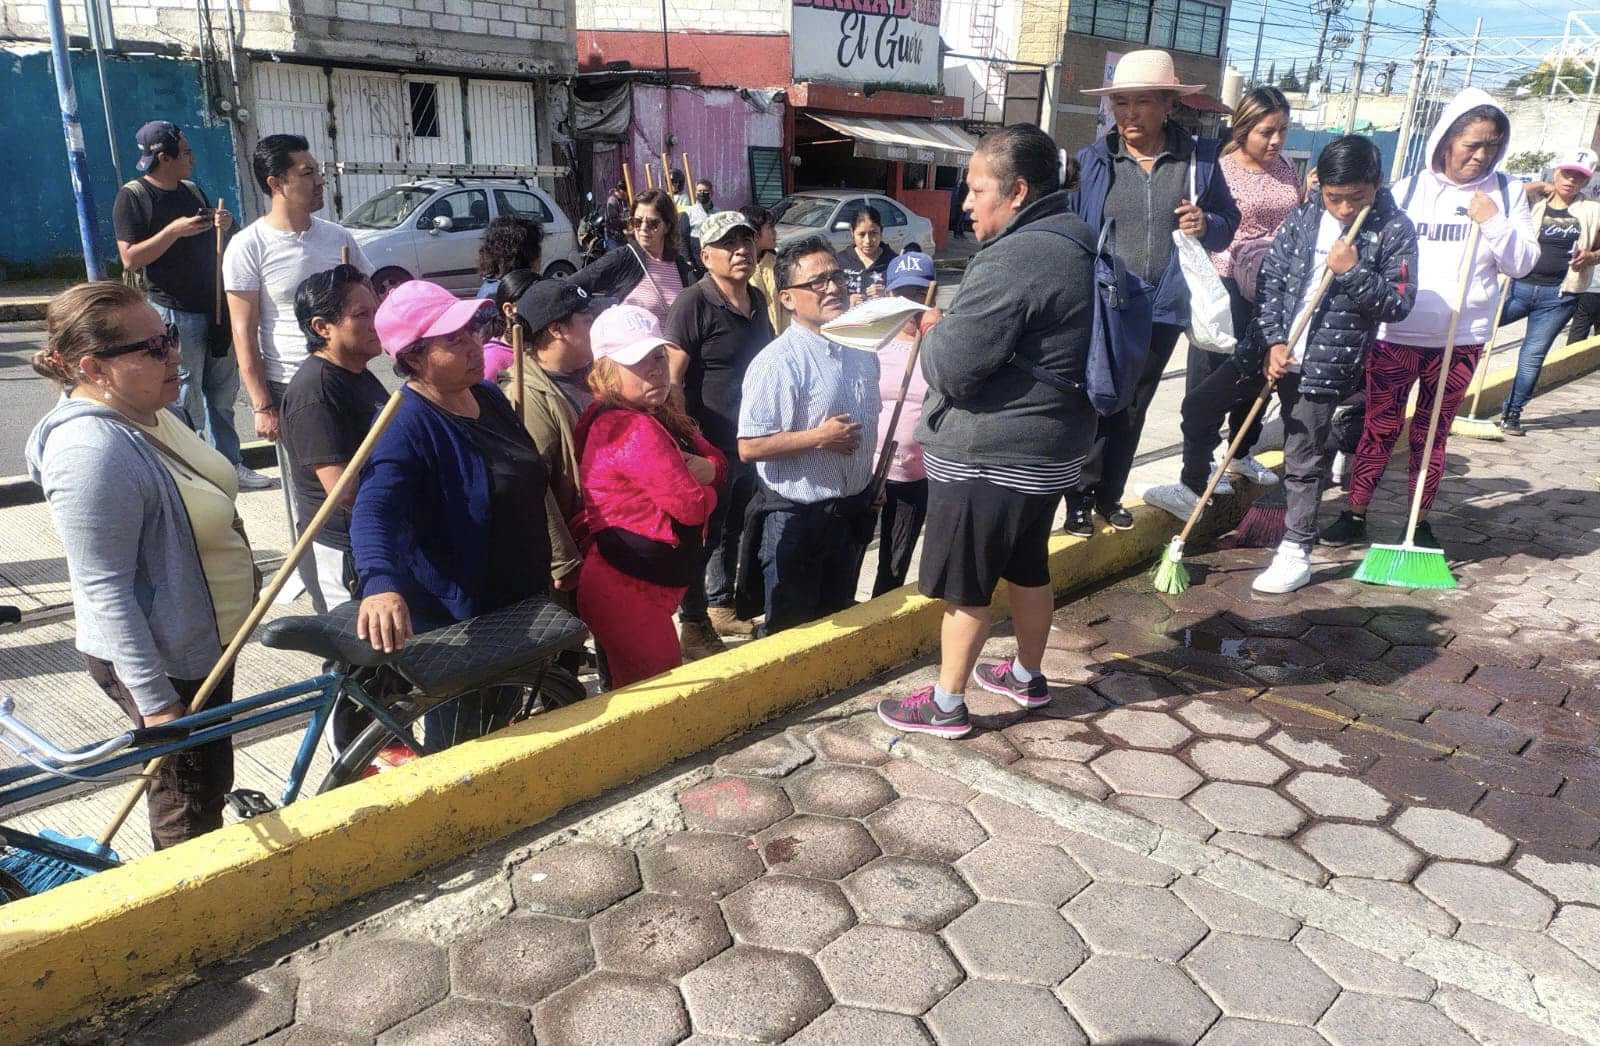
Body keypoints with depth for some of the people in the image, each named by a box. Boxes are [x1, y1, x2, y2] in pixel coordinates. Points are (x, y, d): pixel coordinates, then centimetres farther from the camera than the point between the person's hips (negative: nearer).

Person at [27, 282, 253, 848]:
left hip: (203, 642, 9)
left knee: (209, 779, 25)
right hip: (160, 661, -9)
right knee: (190, 800, 10)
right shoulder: (93, 452, -29)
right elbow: (106, 591, -27)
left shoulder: (147, 412, 2)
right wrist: (154, 700, -23)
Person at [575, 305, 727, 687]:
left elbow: (718, 461, 13)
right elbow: (692, 506, -23)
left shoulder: (661, 415, 11)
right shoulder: (635, 430, -22)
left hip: (654, 583, 10)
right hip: (628, 588, -10)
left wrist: (706, 469, -10)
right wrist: (700, 488, -1)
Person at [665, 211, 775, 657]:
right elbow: (672, 379, -17)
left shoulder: (756, 299, 9)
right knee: (703, 535, 4)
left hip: (750, 441, 8)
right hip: (711, 445, -7)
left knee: (734, 529, 19)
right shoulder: (693, 304, -15)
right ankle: (693, 624, 18)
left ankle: (721, 606, 36)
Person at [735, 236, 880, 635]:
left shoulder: (862, 350, 4)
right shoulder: (777, 362, -21)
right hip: (795, 518, -7)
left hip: (851, 511, 7)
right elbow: (749, 447, -24)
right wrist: (819, 438, -24)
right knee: (791, 632, 8)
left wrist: (871, 489, 15)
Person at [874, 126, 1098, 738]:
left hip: (992, 454, -10)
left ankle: (946, 705, 17)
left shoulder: (1014, 258, -23)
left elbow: (953, 367, -25)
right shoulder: (1068, 244, 9)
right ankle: (1028, 676, 38)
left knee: (965, 584, 4)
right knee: (1027, 568, 22)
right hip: (1046, 444, 10)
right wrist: (950, 327, 6)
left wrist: (934, 332, -4)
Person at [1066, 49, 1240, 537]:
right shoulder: (1091, 161, -3)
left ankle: (1109, 495, 28)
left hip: (1164, 309, 3)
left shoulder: (1199, 158, 2)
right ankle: (1080, 498, 12)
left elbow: (1228, 222, 10)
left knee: (1132, 409, 14)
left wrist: (1207, 225, -13)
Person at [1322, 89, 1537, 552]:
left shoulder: (1505, 195, 4)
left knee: (1433, 432, 11)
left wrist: (1494, 223, -13)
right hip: (1396, 334, -1)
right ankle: (1354, 514, 14)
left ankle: (1419, 522, 22)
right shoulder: (1406, 191, 1)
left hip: (1461, 339, 2)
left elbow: (1523, 263, 2)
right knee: (1379, 427, 4)